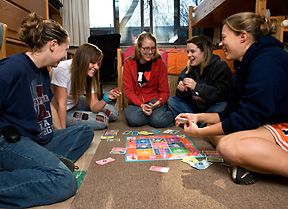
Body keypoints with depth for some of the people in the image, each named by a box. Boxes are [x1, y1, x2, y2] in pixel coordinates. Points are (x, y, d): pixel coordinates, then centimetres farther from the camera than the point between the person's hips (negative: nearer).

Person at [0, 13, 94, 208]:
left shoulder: (43, 71, 13)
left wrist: (61, 135, 22)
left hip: (41, 140, 10)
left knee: (86, 131, 8)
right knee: (65, 182, -27)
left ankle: (56, 160, -13)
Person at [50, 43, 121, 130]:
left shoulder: (90, 74, -10)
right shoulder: (62, 70, -30)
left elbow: (94, 107, -14)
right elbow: (61, 104, -29)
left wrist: (106, 98, -33)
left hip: (76, 103, 7)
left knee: (113, 112, 0)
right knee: (102, 120, -19)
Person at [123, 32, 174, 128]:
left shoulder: (159, 63, 0)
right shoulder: (128, 63, 0)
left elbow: (164, 91, 0)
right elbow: (128, 90, -4)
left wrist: (158, 103, -23)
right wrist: (141, 105, -21)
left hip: (154, 100, 0)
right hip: (136, 102, 1)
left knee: (158, 121, -31)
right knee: (134, 120, -33)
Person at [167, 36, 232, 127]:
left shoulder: (221, 66, -14)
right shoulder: (189, 68, 4)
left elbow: (222, 94, -24)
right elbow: (185, 96, 8)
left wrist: (197, 87, -32)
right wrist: (182, 90, -17)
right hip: (195, 107, 6)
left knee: (223, 106, -37)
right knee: (172, 100, -6)